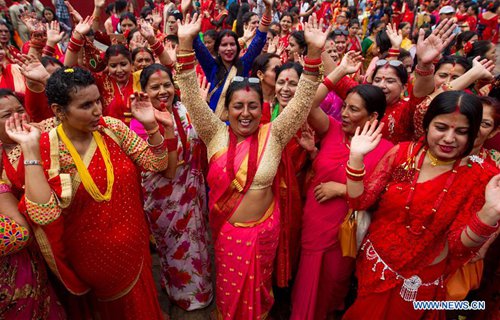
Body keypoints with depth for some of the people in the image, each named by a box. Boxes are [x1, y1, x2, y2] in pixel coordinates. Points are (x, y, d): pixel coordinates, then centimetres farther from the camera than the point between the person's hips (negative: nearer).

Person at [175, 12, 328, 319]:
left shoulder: (273, 134, -11)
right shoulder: (216, 134, -10)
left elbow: (302, 101, -17)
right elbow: (194, 98, -16)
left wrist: (314, 52, -27)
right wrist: (186, 44, -25)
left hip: (263, 228, 0)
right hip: (225, 228, 1)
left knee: (257, 289, 23)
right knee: (230, 292, 24)